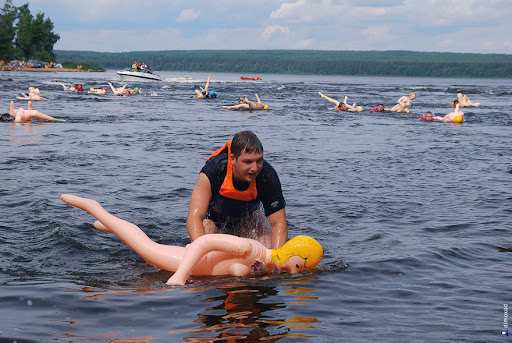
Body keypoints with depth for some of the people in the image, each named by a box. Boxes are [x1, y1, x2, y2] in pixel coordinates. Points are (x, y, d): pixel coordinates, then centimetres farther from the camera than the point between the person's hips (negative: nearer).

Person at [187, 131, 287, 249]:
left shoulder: (268, 176, -33)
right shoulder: (213, 170, -38)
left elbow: (279, 224, -31)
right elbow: (194, 218, -45)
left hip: (247, 214, 2)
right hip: (214, 217, -2)